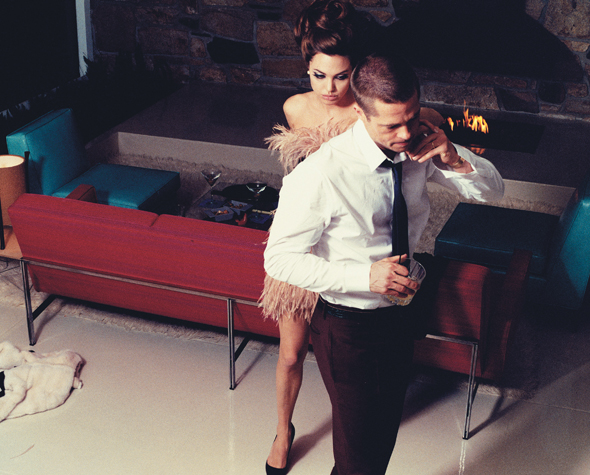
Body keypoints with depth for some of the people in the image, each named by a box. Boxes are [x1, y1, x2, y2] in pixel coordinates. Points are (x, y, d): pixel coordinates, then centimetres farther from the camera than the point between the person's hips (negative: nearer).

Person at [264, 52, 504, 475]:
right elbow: (280, 259, -21)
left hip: (400, 314, 6)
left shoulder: (420, 146, -13)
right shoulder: (322, 174, -28)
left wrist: (454, 159, -22)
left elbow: (493, 190, 0)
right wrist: (365, 276, -29)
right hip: (347, 326, -5)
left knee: (385, 430, 26)